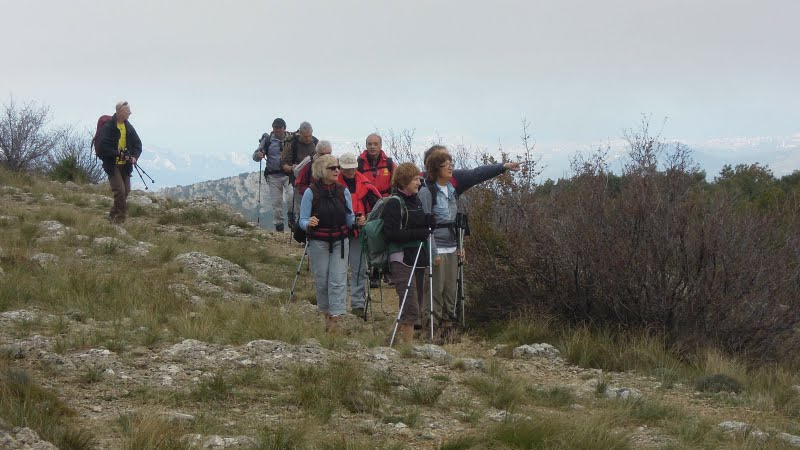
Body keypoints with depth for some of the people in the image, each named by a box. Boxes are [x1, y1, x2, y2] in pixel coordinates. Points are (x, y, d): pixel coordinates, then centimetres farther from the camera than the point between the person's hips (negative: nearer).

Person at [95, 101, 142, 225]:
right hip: (112, 165, -7)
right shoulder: (108, 127, -13)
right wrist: (118, 154, -24)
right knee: (120, 191, -15)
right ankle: (121, 218, -7)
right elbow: (101, 147, -19)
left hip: (125, 166, 7)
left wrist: (134, 156, -8)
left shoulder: (128, 127, 7)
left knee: (126, 191, 9)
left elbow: (137, 144, 12)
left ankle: (113, 216, 24)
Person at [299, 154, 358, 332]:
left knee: (338, 280, -8)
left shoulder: (343, 191, 2)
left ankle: (336, 317, -10)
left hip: (339, 241, 2)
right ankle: (327, 314, 21)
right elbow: (302, 220, -8)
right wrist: (309, 223, -30)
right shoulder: (311, 192, -8)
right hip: (318, 242, -2)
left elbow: (349, 218, 6)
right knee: (321, 280, 4)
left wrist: (357, 221, -16)